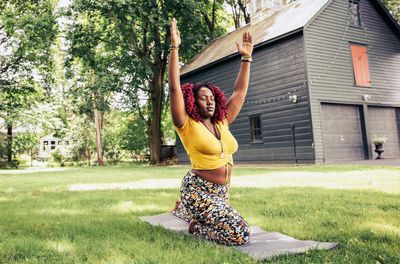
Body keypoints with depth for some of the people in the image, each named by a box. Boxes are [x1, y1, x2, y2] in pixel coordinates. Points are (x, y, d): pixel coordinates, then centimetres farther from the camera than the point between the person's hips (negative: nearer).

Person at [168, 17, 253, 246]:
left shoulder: (222, 123, 7)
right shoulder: (187, 125, -9)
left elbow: (240, 92, 12)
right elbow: (174, 88, -18)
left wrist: (246, 58, 11)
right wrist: (174, 48, -20)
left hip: (220, 192, 8)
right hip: (199, 190, -8)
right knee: (240, 236, -18)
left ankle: (185, 209, 38)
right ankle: (195, 227, 4)